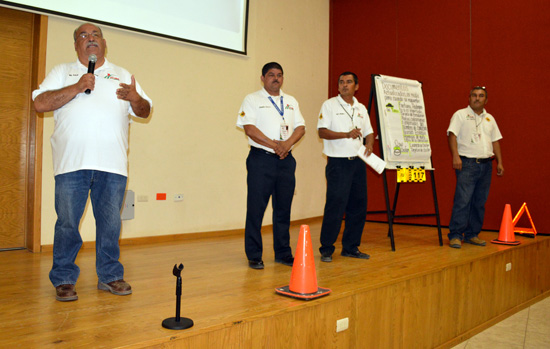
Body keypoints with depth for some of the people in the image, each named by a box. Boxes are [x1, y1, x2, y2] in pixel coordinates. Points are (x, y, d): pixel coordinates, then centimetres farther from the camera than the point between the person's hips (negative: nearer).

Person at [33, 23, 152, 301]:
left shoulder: (123, 76, 20)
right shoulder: (62, 72, 15)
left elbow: (144, 111, 15)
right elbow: (40, 103, 2)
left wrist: (135, 98, -8)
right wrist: (77, 88, -8)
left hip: (113, 164, 1)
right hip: (72, 162, -1)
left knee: (110, 223, 4)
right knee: (67, 223, 0)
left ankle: (110, 276, 17)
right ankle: (63, 280, 13)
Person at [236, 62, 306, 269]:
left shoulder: (291, 101, 19)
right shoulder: (252, 100, 4)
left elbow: (301, 127, 10)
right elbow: (249, 128, -8)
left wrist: (287, 143, -10)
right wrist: (275, 145, -14)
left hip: (286, 159, 5)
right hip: (261, 159, -4)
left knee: (283, 208, 8)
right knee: (256, 208, -3)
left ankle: (283, 253, 18)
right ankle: (254, 256, 6)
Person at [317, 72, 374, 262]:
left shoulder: (361, 108, 17)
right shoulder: (329, 105, 1)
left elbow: (369, 133, 20)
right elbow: (322, 132, -8)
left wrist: (369, 146, -2)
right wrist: (347, 134, -19)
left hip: (358, 162, 6)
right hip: (338, 162, -6)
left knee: (358, 206, 7)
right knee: (335, 206, -8)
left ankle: (350, 247, 19)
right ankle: (326, 249, 3)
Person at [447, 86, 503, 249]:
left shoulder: (490, 118, 20)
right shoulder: (460, 115, 2)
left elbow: (495, 141, 21)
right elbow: (452, 135, -8)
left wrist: (499, 162, 13)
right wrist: (455, 156, -20)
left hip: (486, 164, 6)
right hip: (467, 163, -6)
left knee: (479, 202, 7)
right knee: (462, 200, -12)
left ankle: (472, 234, 15)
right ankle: (455, 235, -9)